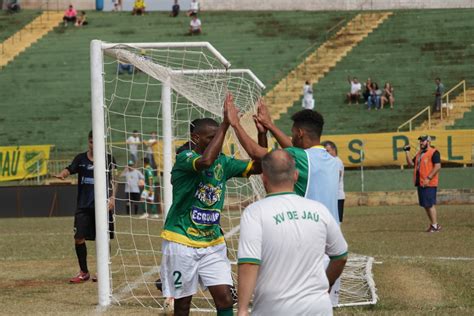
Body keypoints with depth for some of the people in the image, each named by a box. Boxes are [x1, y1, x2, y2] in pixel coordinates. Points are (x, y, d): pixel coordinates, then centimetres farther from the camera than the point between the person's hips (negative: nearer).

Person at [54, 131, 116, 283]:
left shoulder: (108, 159, 3)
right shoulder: (81, 159, 7)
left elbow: (113, 180, 2)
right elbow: (69, 169, -7)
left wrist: (112, 197, -12)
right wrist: (62, 174, -31)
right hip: (83, 206, 2)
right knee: (79, 238, -3)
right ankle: (84, 272, 10)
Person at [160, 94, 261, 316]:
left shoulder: (223, 162, 4)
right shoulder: (184, 159, -15)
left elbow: (257, 167, 2)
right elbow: (205, 161, -37)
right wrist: (226, 124, -33)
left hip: (213, 242, 5)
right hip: (181, 242, -5)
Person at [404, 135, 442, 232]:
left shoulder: (434, 152, -8)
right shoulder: (419, 153, 18)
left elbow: (437, 167, -17)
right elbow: (411, 163, 21)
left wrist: (428, 178, -22)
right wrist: (407, 152, 12)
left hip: (429, 183, -9)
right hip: (420, 183, 9)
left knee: (430, 204, -10)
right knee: (425, 205, 10)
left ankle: (435, 226, -7)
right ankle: (433, 224, 18)